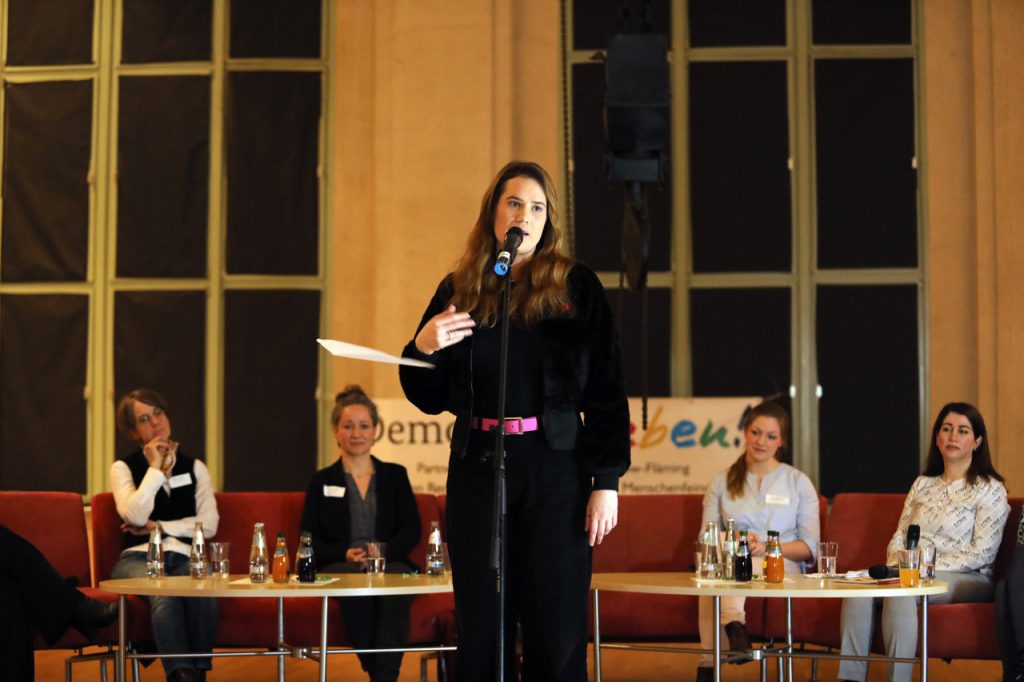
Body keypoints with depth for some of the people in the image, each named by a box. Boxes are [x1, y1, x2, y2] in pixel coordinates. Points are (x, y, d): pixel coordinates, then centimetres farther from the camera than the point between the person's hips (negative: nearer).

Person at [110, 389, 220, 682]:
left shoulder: (194, 468, 19)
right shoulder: (124, 468, 12)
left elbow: (209, 524, 6)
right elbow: (136, 517, -8)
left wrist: (159, 526, -1)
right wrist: (155, 468, -2)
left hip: (183, 558, 2)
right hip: (138, 559, -2)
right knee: (164, 593, -38)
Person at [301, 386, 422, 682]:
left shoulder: (395, 475, 20)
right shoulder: (321, 481, 18)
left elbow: (412, 530, 9)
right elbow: (310, 540, 9)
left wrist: (381, 552, -11)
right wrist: (344, 554, -11)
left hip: (390, 561, 0)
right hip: (339, 567, 0)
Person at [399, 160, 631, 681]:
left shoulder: (576, 287, 3)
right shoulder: (458, 290, 9)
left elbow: (606, 390, 1)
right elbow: (430, 399, 13)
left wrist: (607, 481, -6)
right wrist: (421, 349, -7)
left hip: (555, 468, -2)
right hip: (476, 468, 2)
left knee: (556, 634, -1)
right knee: (480, 632, 5)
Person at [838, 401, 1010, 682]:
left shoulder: (989, 489, 1)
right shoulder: (922, 485, 20)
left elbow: (982, 552, -9)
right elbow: (899, 538, 17)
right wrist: (896, 567, -6)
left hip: (968, 580, -5)